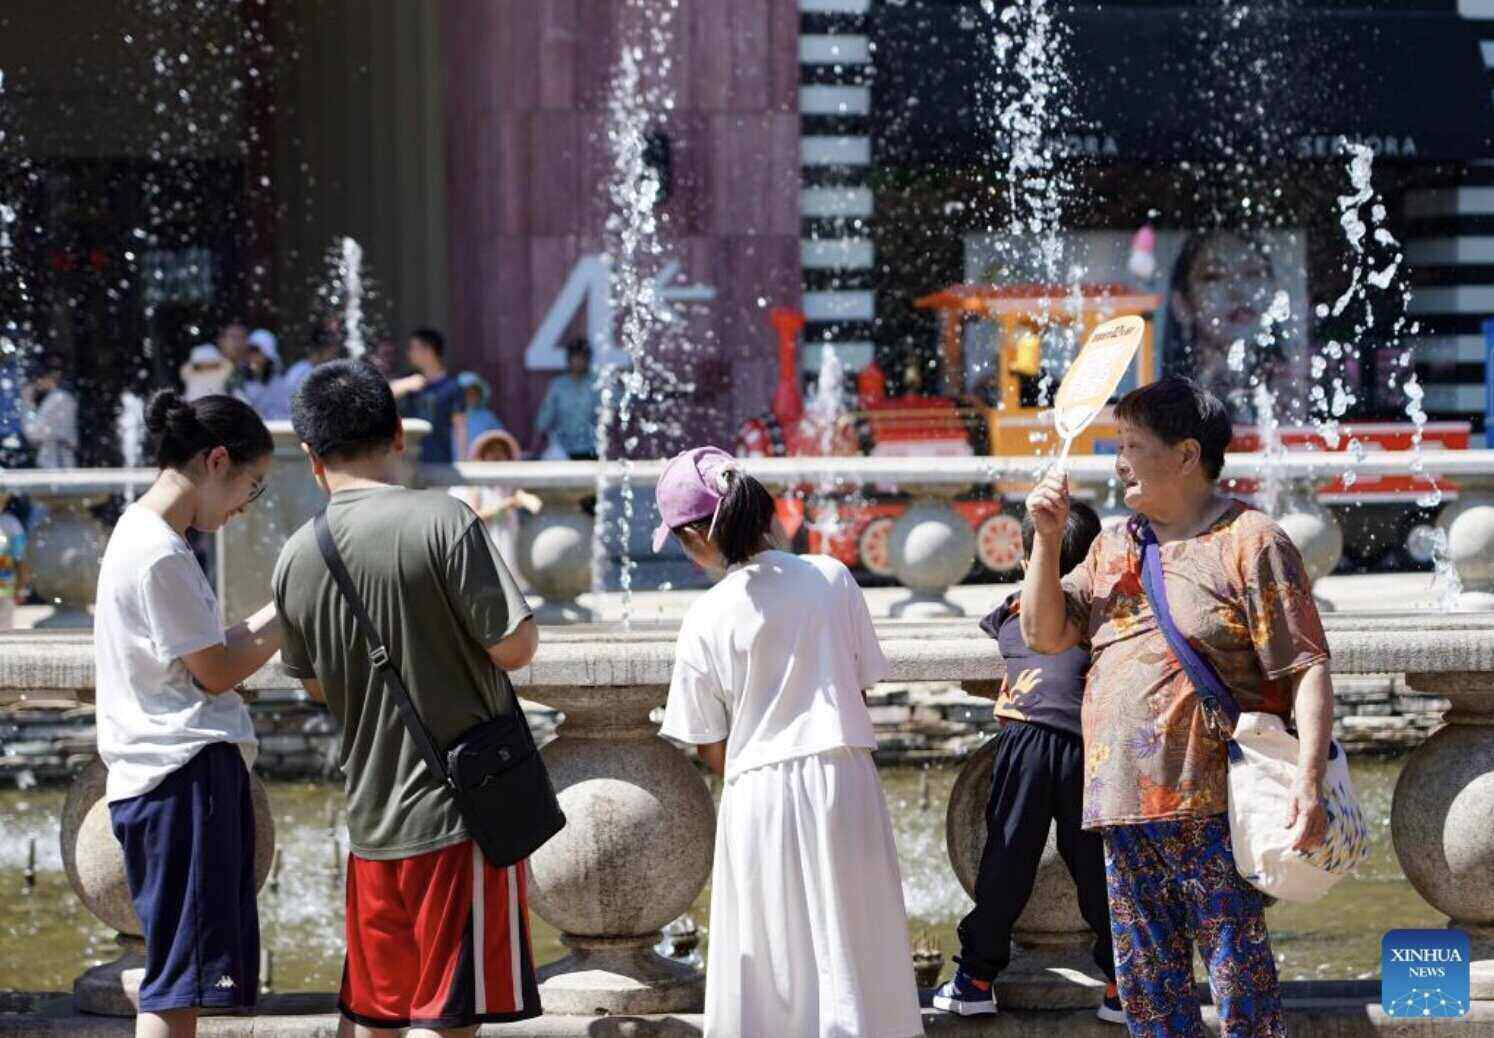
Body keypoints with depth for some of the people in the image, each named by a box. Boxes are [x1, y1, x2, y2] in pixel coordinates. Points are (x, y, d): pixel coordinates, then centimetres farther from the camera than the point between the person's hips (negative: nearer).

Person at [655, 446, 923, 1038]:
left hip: (759, 795, -2)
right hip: (843, 778, 2)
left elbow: (712, 754, 0)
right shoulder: (831, 578, -1)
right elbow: (863, 680, 9)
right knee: (851, 952, 8)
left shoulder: (705, 622, -7)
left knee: (770, 964, 6)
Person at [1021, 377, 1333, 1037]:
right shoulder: (1114, 547, 19)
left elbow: (1307, 669, -9)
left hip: (1212, 810, -7)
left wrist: (1308, 783, -20)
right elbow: (1045, 635, 18)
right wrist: (1048, 538, 4)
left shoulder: (1249, 542, -3)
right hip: (1125, 809, 7)